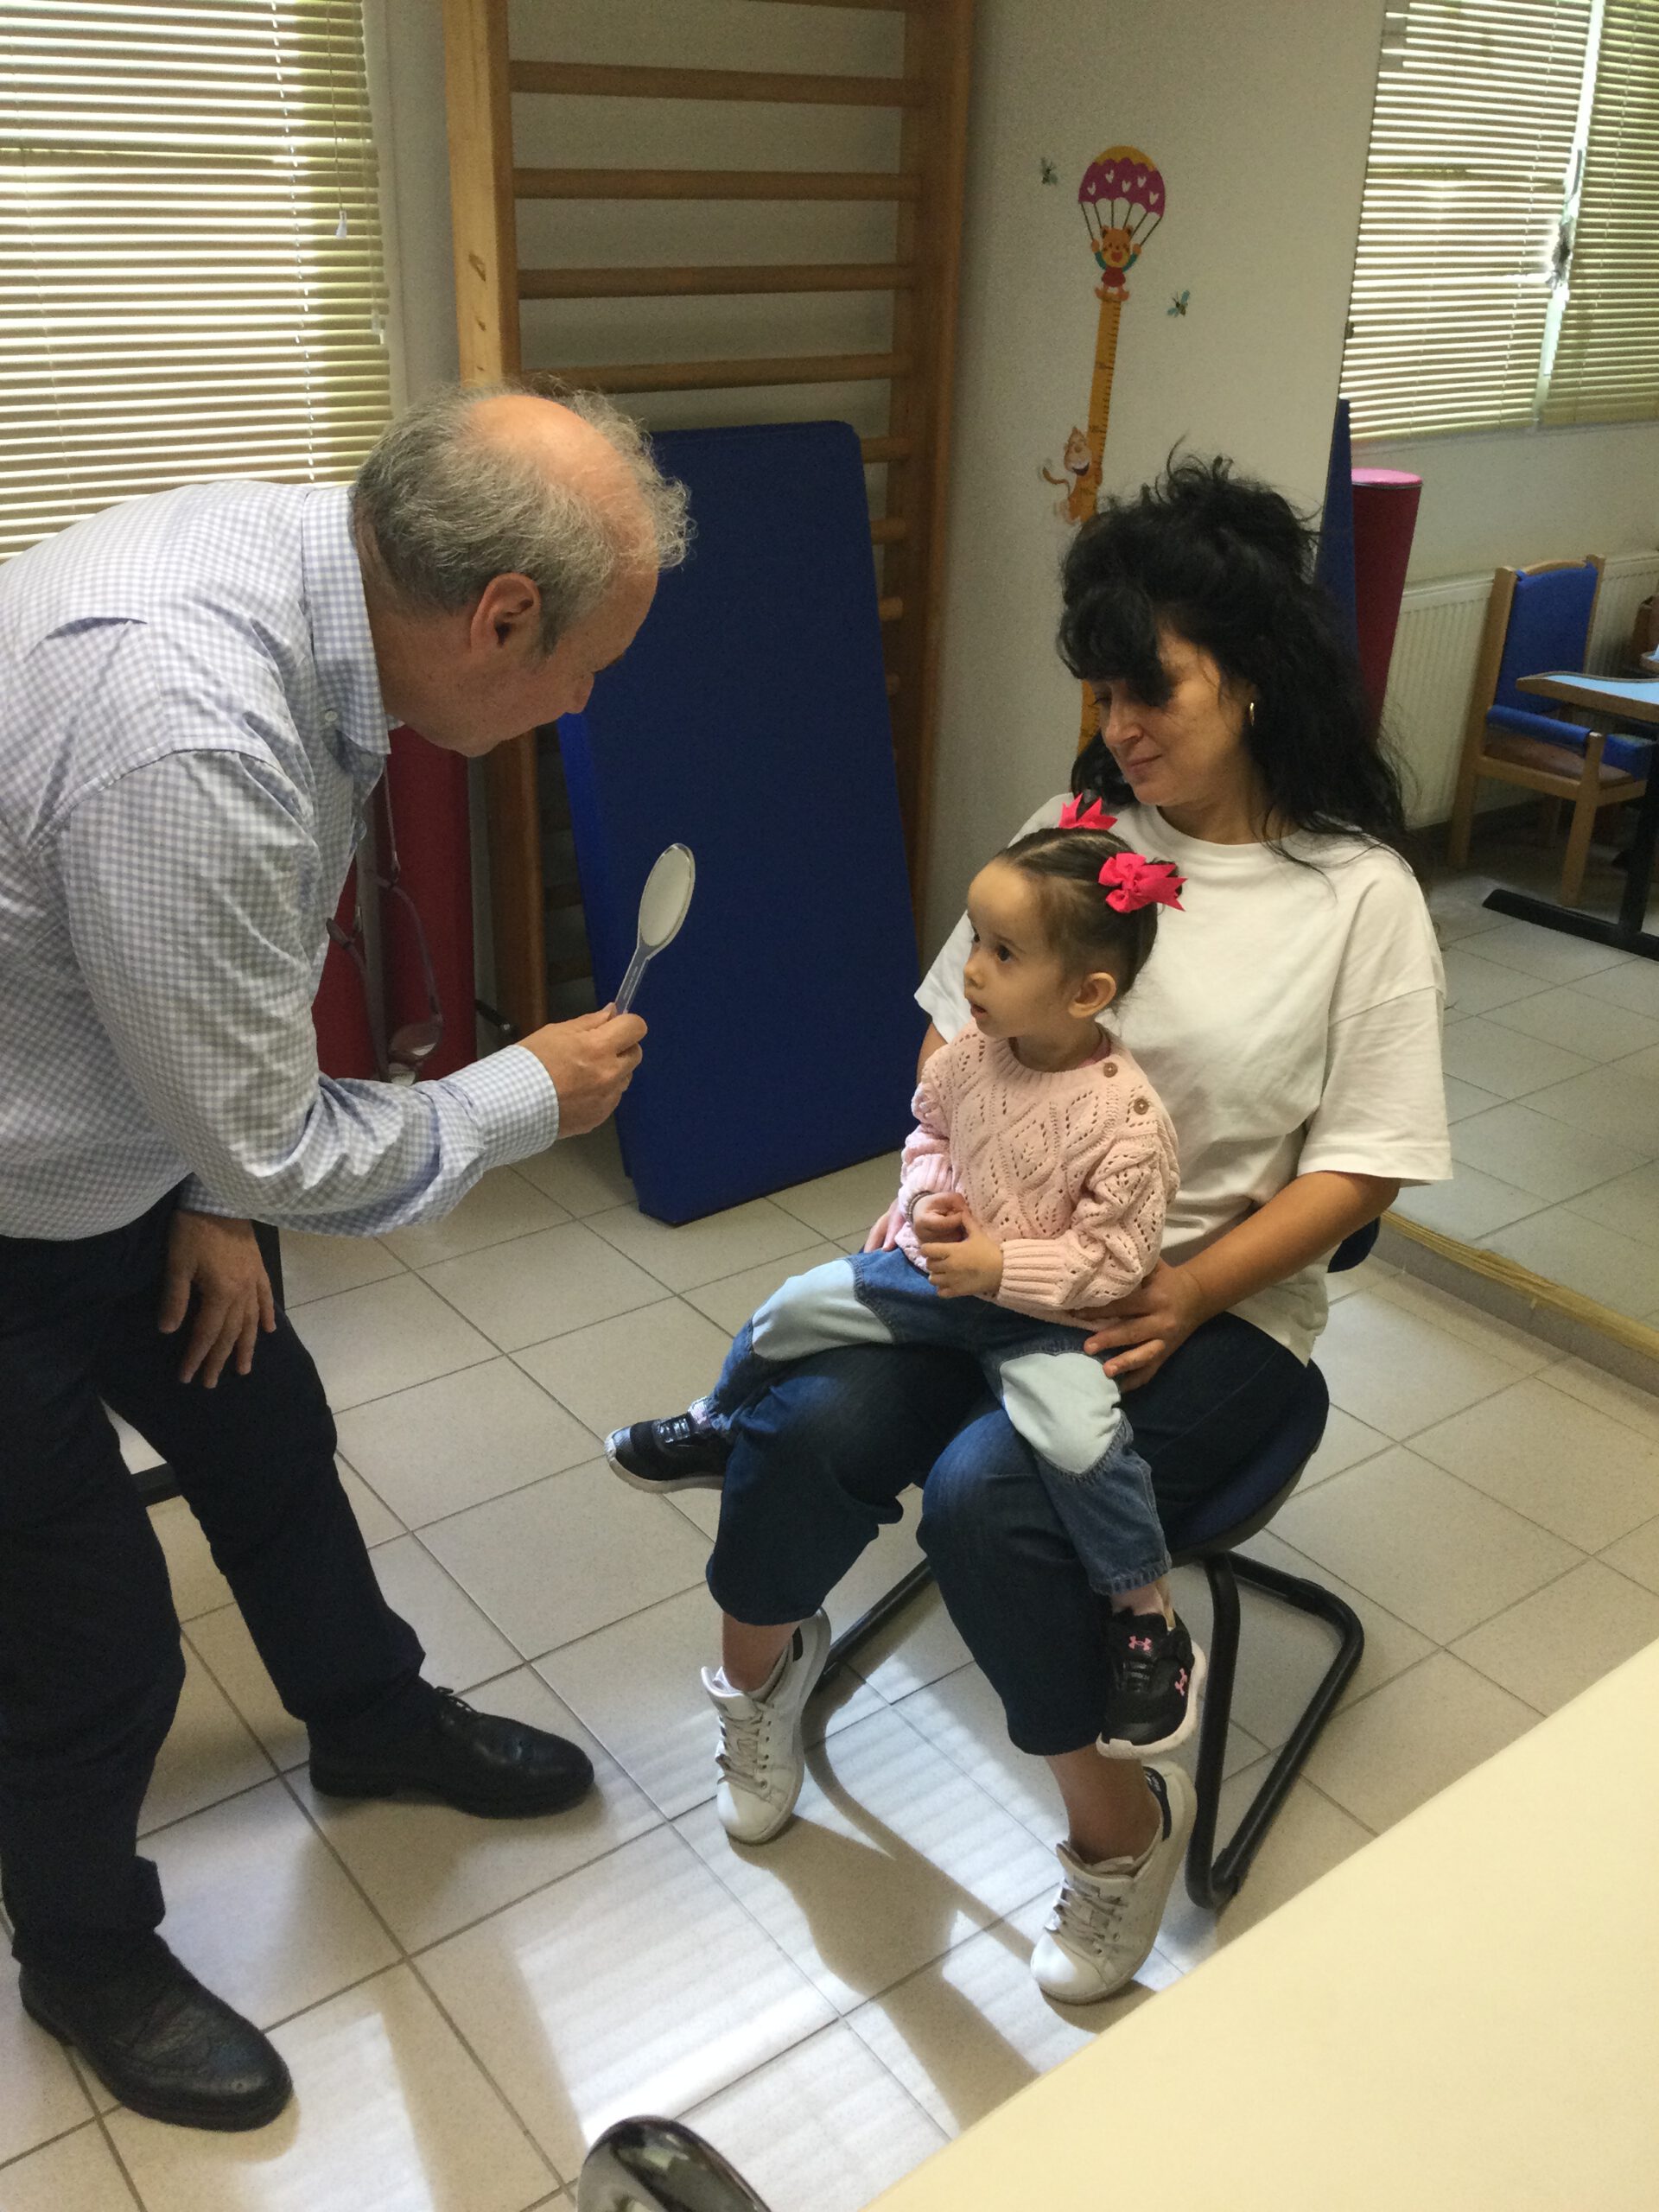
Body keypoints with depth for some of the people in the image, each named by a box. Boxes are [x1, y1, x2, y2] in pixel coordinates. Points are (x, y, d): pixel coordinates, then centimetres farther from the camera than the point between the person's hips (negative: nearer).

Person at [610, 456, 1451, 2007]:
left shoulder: (1358, 892, -6)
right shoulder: (1078, 828, 5)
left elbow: (1359, 1168, -6)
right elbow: (956, 1023, 12)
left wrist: (1184, 1297, -16)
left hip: (1211, 1304, -3)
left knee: (986, 1495, -28)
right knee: (809, 1422, -23)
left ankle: (1121, 1828, 0)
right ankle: (757, 1660, 11)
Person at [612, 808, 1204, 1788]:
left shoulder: (1125, 1118, -25)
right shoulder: (972, 1053, -7)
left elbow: (1113, 1257, -20)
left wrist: (1001, 1266, -25)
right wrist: (928, 1199, -8)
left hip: (1046, 1313, -6)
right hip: (938, 1273, 7)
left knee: (1080, 1438, -31)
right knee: (797, 1308, 6)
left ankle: (1151, 1620, -5)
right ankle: (718, 1430, 39)